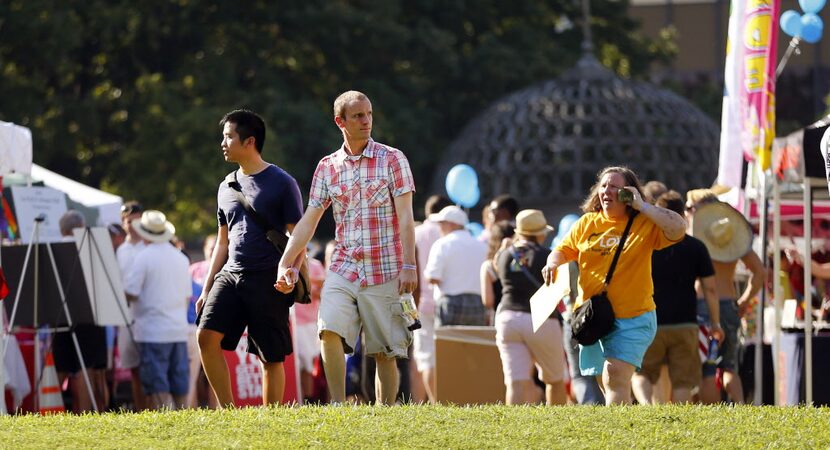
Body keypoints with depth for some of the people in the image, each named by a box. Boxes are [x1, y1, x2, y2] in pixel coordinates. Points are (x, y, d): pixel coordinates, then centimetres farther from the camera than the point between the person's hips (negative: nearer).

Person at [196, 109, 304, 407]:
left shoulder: (282, 184, -3)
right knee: (207, 335, -14)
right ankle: (227, 411, -10)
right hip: (230, 274, 5)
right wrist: (207, 289, 17)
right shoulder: (227, 187, 16)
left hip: (268, 280, -5)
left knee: (271, 357, -2)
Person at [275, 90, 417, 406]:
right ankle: (338, 408, -19)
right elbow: (309, 221, 10)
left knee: (384, 353, -1)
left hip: (384, 272, -2)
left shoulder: (392, 159, 1)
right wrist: (286, 264, 0)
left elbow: (405, 216, -6)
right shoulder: (327, 167, 10)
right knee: (329, 331, -20)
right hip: (343, 270, 2)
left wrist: (409, 265, -15)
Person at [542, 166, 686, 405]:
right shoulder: (587, 223, 7)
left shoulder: (645, 225, -5)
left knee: (615, 375, -22)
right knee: (604, 383, 13)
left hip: (633, 318, -5)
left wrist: (642, 206, -18)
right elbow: (564, 250, 16)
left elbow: (678, 228, -21)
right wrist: (553, 263, -7)